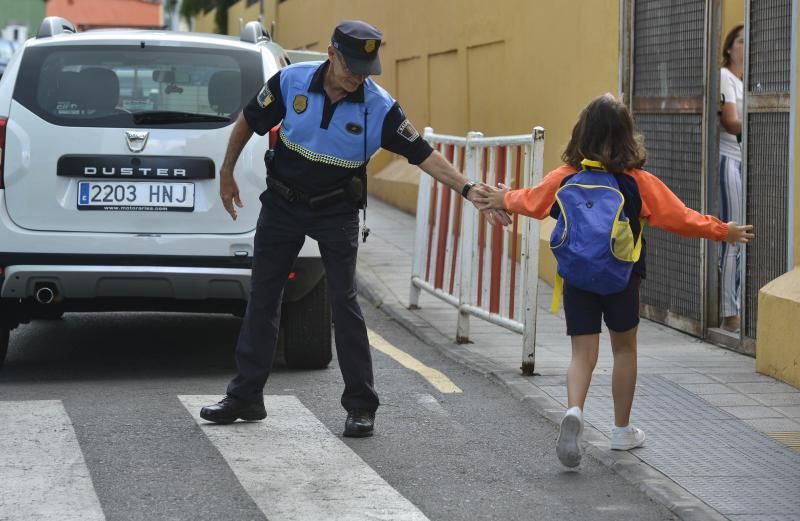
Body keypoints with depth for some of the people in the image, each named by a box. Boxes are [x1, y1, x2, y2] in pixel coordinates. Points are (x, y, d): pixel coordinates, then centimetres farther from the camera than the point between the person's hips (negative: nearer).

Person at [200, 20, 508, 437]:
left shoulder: (380, 108, -18)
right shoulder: (291, 81, -15)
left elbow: (423, 154, -16)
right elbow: (248, 122, 0)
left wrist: (469, 191, -26)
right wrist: (227, 175, 7)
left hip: (337, 213, -2)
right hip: (282, 203, 2)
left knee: (344, 302, -7)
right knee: (262, 297, 6)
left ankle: (361, 406, 1)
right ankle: (246, 396, 17)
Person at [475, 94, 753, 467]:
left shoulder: (564, 179, -3)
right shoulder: (639, 183, -10)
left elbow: (529, 201, 14)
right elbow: (681, 219, -6)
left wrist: (504, 199, 36)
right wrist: (722, 231, 8)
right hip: (623, 279, -1)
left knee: (583, 353, 2)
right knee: (624, 348, 17)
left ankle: (574, 412, -26)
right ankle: (622, 430, 25)